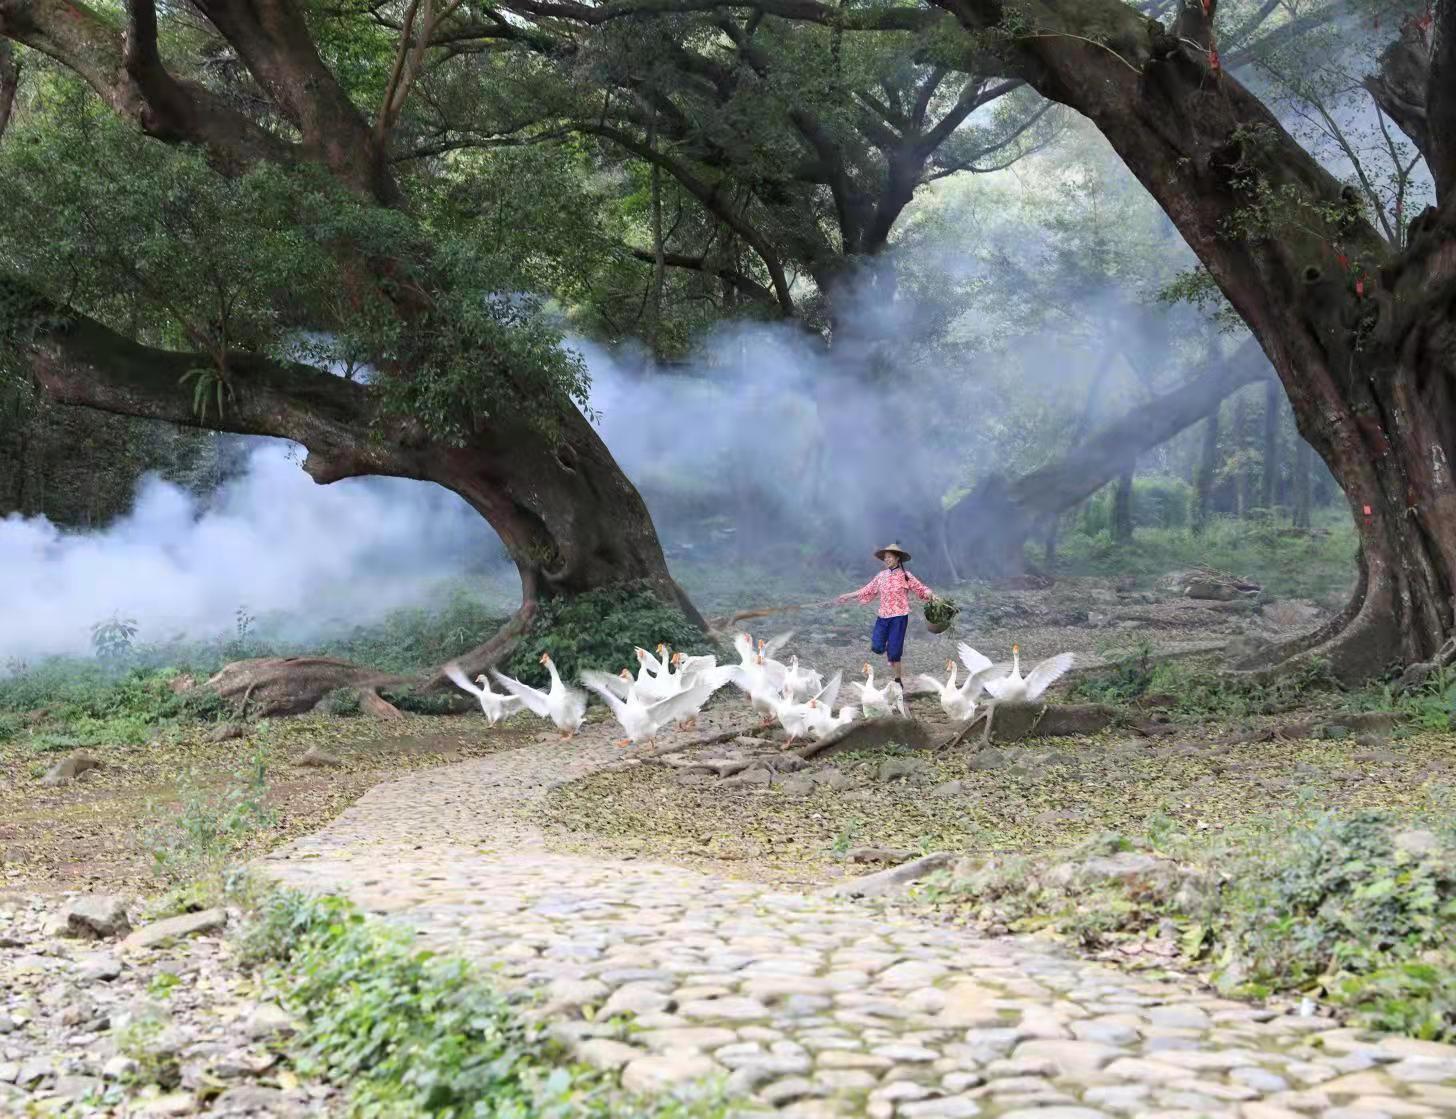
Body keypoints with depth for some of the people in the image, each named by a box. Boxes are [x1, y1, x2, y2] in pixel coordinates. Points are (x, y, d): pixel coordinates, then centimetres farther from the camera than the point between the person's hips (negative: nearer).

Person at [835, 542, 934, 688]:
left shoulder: (905, 576, -4)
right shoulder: (881, 576, 8)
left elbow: (921, 589, -4)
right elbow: (867, 590, 17)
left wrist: (930, 595, -26)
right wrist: (848, 596, 19)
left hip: (899, 616, -4)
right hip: (883, 616, 4)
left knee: (894, 651, -6)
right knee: (877, 647, -7)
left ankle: (898, 680, 9)